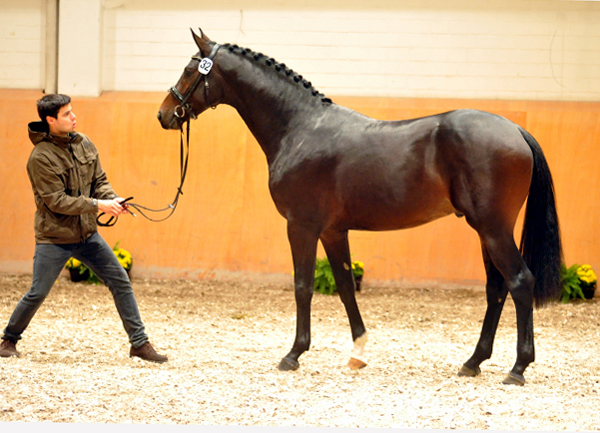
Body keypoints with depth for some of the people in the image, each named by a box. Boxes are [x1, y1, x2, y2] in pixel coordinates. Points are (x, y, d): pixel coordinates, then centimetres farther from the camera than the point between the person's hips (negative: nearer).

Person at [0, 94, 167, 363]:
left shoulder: (84, 144, 2)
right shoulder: (41, 157, -18)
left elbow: (99, 180, 9)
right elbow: (56, 201, -21)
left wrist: (112, 199, -13)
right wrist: (97, 205, -23)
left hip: (87, 234, 6)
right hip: (54, 238, -6)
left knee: (121, 282, 2)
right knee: (37, 293, 0)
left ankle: (139, 343, 8)